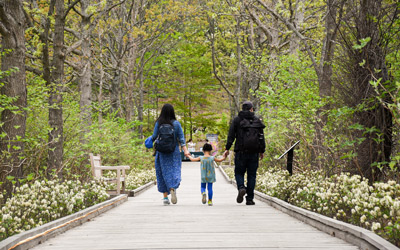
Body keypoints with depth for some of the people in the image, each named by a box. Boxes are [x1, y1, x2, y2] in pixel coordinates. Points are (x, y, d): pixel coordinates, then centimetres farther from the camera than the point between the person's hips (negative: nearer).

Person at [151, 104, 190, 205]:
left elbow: (154, 137, -3)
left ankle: (165, 197, 7)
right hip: (174, 151, 0)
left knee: (164, 173, 7)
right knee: (174, 170, 2)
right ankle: (173, 188, -28)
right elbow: (181, 138, -6)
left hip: (162, 152, 0)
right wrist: (185, 150, -8)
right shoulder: (176, 123, -3)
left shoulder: (158, 123, -5)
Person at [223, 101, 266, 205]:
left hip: (241, 152, -1)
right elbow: (261, 137, 8)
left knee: (239, 172, 10)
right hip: (254, 153, 1)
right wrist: (262, 151, 16)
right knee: (252, 175, 6)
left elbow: (231, 135, -3)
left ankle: (241, 188, -19)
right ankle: (250, 199, 4)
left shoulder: (237, 120, 3)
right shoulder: (257, 120, 8)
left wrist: (227, 149, 0)